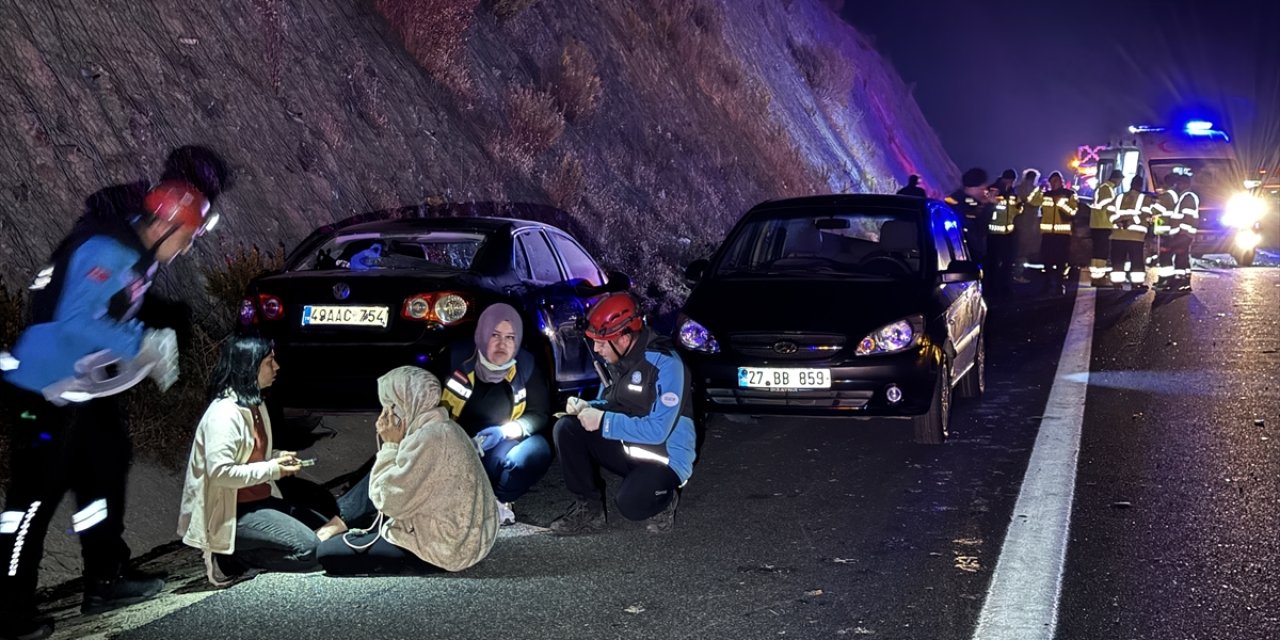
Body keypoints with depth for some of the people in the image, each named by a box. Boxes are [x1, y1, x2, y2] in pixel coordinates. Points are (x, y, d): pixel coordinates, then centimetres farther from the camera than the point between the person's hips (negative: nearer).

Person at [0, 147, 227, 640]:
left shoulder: (138, 253, 7)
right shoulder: (106, 252, -24)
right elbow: (74, 322, -30)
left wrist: (154, 351, 9)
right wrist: (142, 345, -26)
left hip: (86, 388, 11)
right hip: (43, 391, -11)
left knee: (104, 470, 18)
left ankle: (105, 581, 31)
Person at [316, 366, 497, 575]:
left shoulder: (428, 438, -24)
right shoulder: (440, 427, 8)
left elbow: (390, 501, -20)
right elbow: (400, 491, 12)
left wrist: (390, 445, -12)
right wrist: (394, 444, 1)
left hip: (444, 548, -10)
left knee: (328, 553, -7)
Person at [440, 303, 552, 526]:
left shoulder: (525, 366, -5)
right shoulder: (462, 362, -13)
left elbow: (540, 414, -2)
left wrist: (510, 430, -22)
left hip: (501, 451, 2)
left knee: (538, 449, -27)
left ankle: (498, 499, -17)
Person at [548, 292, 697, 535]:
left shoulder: (665, 363, -24)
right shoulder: (615, 358, 1)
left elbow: (657, 431, -28)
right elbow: (609, 404, 15)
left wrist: (603, 421, -23)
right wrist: (586, 407, -8)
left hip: (665, 457, -7)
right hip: (626, 449, 7)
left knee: (630, 506, -33)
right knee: (566, 429, -10)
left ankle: (663, 497, 3)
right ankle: (588, 507, 0)